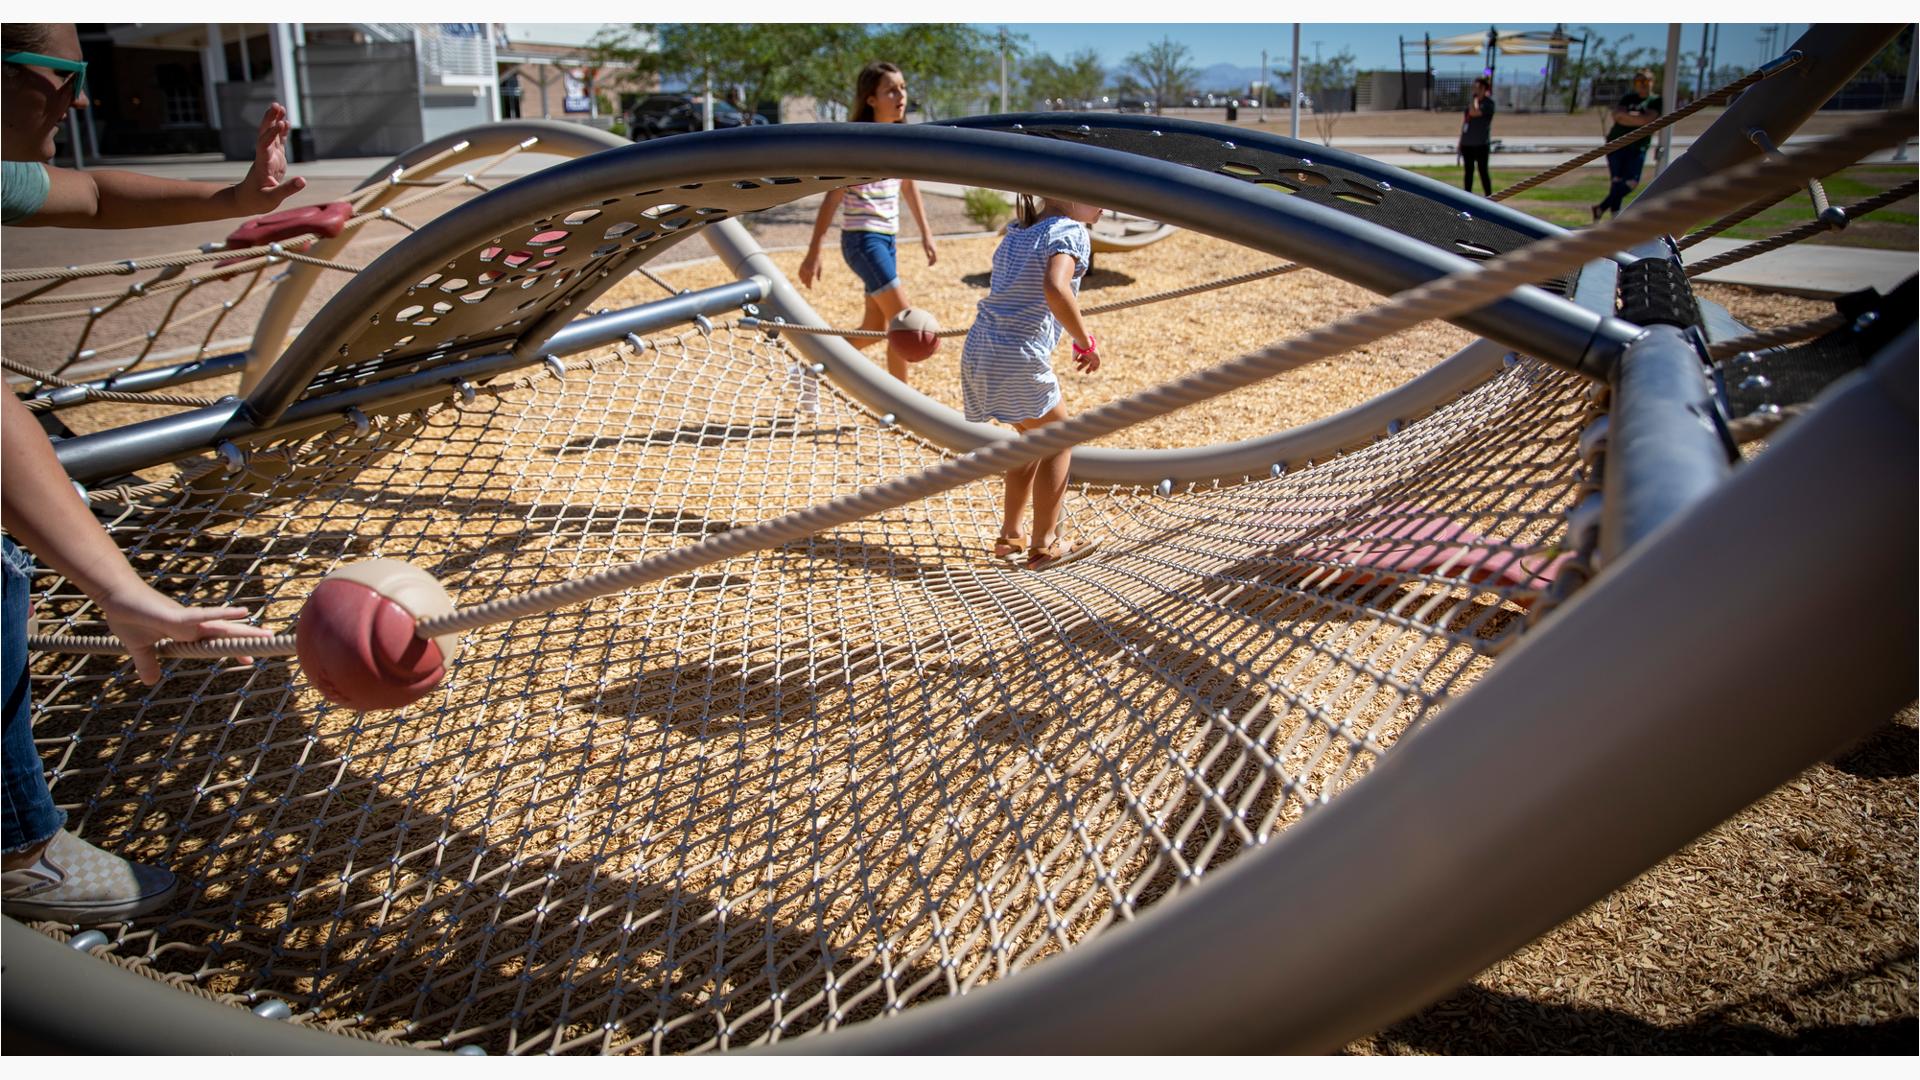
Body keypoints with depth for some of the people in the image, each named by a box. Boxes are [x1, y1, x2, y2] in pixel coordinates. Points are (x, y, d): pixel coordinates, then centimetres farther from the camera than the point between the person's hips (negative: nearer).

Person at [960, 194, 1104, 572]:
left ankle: (1010, 536, 28)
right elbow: (1055, 289, -28)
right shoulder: (1071, 233, -10)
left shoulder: (1016, 232, 16)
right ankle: (1044, 545, 17)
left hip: (980, 349, 8)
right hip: (1019, 360, -8)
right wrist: (1086, 343, -17)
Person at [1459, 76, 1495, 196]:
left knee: (1483, 171, -2)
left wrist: (1475, 98, -12)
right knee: (1468, 171, 11)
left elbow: (1474, 113, -26)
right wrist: (1460, 141, 15)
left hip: (1481, 144, -7)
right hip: (1467, 143, 7)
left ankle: (1489, 196, 5)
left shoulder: (1488, 103, -10)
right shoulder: (1471, 102, 12)